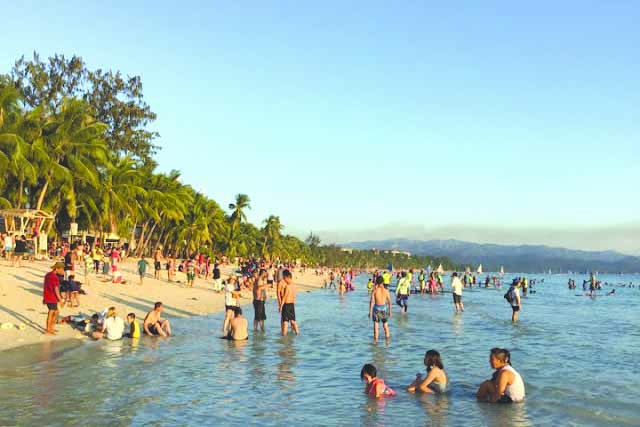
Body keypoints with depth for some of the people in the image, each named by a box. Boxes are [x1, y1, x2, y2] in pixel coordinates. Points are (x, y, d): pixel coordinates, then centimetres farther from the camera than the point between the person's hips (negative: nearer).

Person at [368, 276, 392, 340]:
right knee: (385, 326, 16)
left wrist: (370, 312, -2)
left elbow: (371, 302, -9)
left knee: (376, 326, 5)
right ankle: (387, 340, 22)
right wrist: (390, 311, 10)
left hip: (377, 308, -2)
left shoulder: (375, 290, -9)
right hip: (384, 308, 2)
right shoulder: (386, 290, -5)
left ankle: (375, 340, 6)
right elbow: (389, 302, -1)